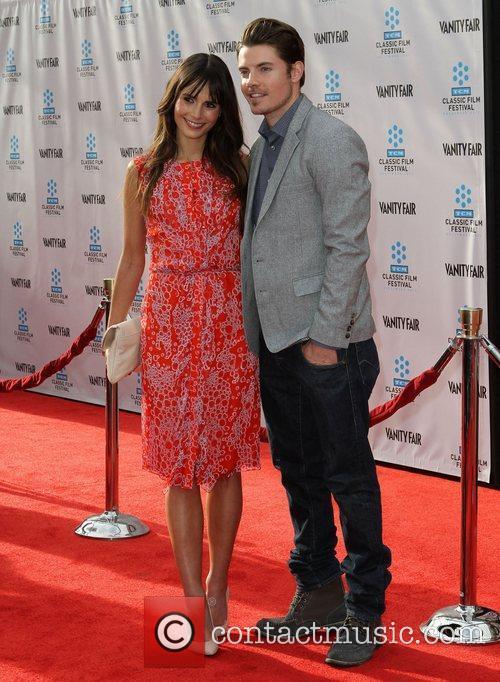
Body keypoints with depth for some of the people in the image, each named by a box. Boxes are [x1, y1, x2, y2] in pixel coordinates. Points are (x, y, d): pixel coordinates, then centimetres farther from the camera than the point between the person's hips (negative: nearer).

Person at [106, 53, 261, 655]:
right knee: (179, 468, 1)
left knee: (224, 462, 6)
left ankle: (216, 585, 23)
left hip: (229, 324, 0)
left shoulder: (237, 169, 4)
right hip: (167, 327, 0)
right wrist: (116, 329, 7)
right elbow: (132, 257, 10)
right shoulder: (144, 172, 5)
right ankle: (195, 602, 8)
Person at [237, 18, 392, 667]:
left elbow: (348, 246, -16)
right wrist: (257, 331, 12)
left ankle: (365, 609, 15)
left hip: (327, 343, -8)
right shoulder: (263, 146, 14)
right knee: (299, 472, 16)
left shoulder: (331, 141, -12)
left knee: (348, 477, 2)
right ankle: (317, 593, 29)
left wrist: (324, 336, -18)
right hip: (276, 343, 8)